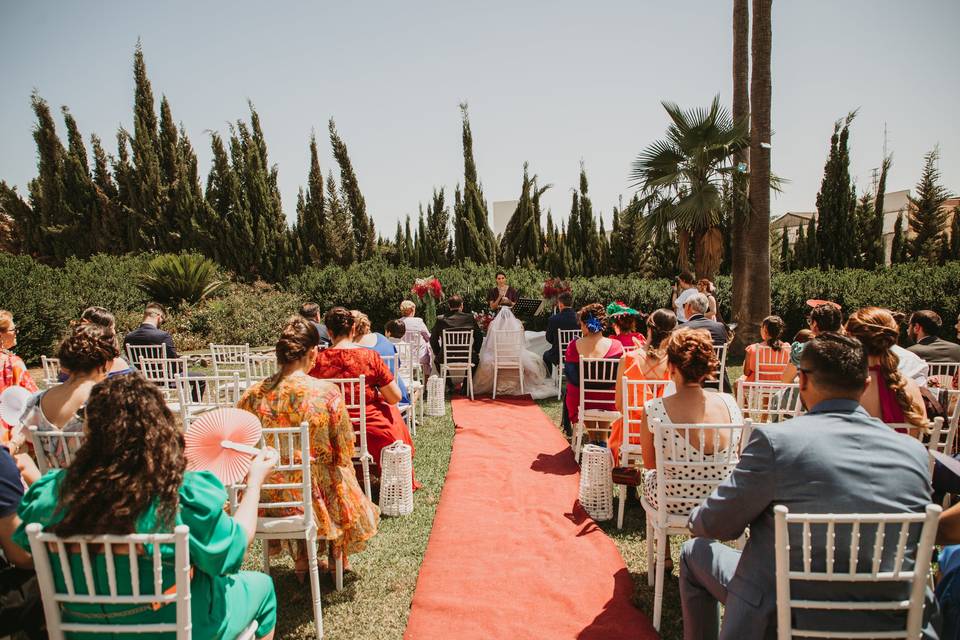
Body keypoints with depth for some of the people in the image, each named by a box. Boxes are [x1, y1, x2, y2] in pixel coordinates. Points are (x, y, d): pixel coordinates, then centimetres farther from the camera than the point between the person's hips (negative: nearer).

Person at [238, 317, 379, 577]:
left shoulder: (252, 395, -12)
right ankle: (336, 557, 46)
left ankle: (301, 558, 38)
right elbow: (344, 453, -11)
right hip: (316, 496, -3)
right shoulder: (327, 392, -21)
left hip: (265, 499, 4)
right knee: (342, 475, 30)